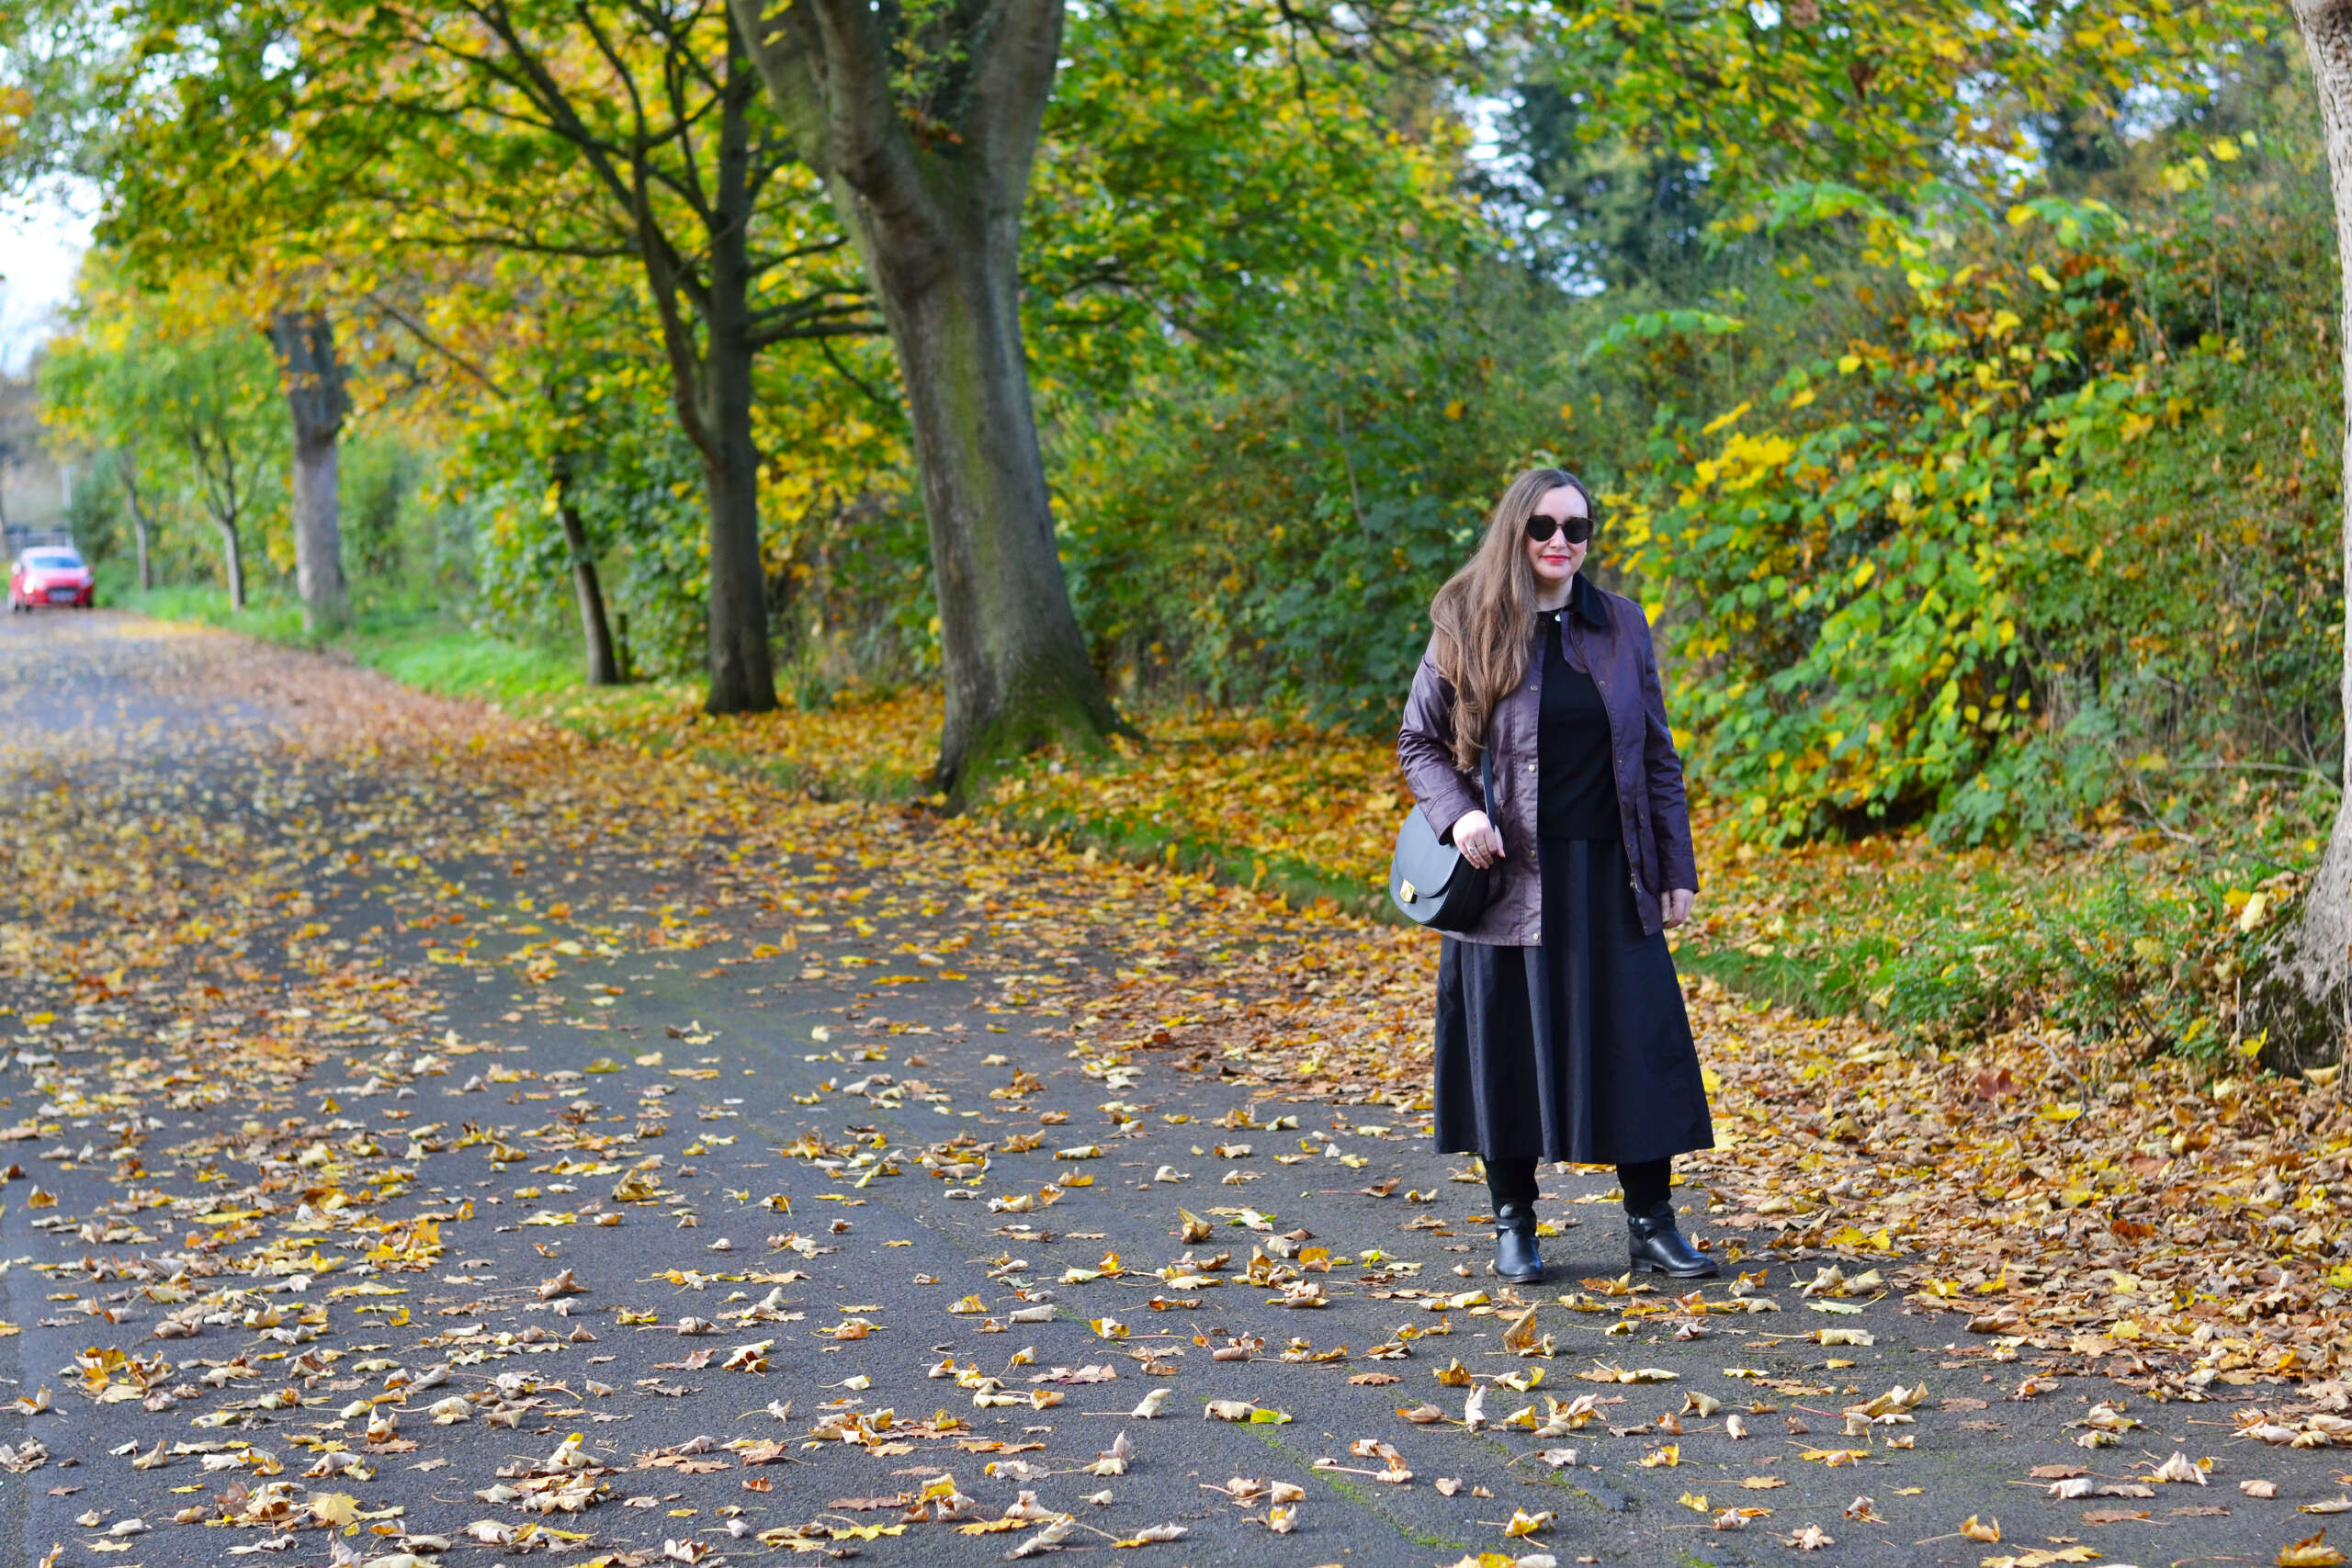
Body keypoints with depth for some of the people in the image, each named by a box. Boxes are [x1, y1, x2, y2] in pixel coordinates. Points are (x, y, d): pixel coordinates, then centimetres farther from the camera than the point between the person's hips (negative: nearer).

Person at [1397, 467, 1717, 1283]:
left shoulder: (1621, 625, 6)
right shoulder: (1467, 632, -2)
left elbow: (1658, 755, 10)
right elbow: (1418, 743, 6)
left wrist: (1675, 871, 6)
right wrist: (1457, 812, -13)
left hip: (1607, 875, 2)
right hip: (1508, 877, -2)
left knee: (1637, 1042, 1)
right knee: (1509, 1047, 4)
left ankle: (1651, 1224, 13)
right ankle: (1514, 1225, 18)